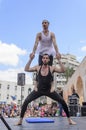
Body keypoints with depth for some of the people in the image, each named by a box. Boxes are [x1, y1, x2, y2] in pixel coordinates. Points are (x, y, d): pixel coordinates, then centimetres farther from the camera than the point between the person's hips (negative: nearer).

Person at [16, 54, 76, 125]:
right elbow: (26, 69, -11)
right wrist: (30, 59, -15)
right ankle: (20, 120, -3)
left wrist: (59, 60, -25)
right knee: (26, 102, -17)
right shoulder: (38, 67, -4)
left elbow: (63, 70, -21)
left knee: (63, 101, -14)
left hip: (49, 90, -1)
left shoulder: (52, 68, -8)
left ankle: (69, 119, 3)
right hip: (38, 90, 1)